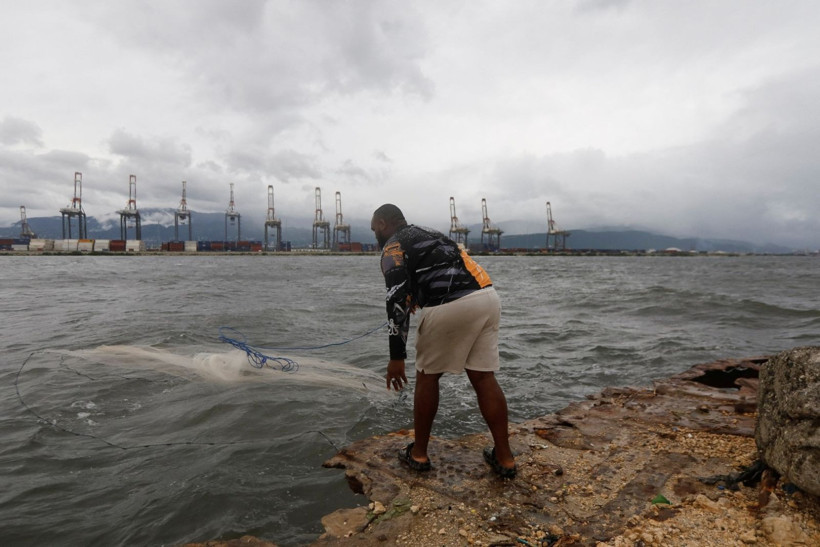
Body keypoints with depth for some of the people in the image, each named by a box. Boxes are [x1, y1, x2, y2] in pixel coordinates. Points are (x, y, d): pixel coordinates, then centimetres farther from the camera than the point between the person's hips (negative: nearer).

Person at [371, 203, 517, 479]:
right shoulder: (430, 235, 32)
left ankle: (418, 453, 24)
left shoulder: (393, 246, 6)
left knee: (427, 376, 11)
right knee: (484, 377, 12)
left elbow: (397, 299, -7)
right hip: (487, 296, 8)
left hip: (450, 306, -7)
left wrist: (396, 356, -7)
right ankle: (504, 458, 19)